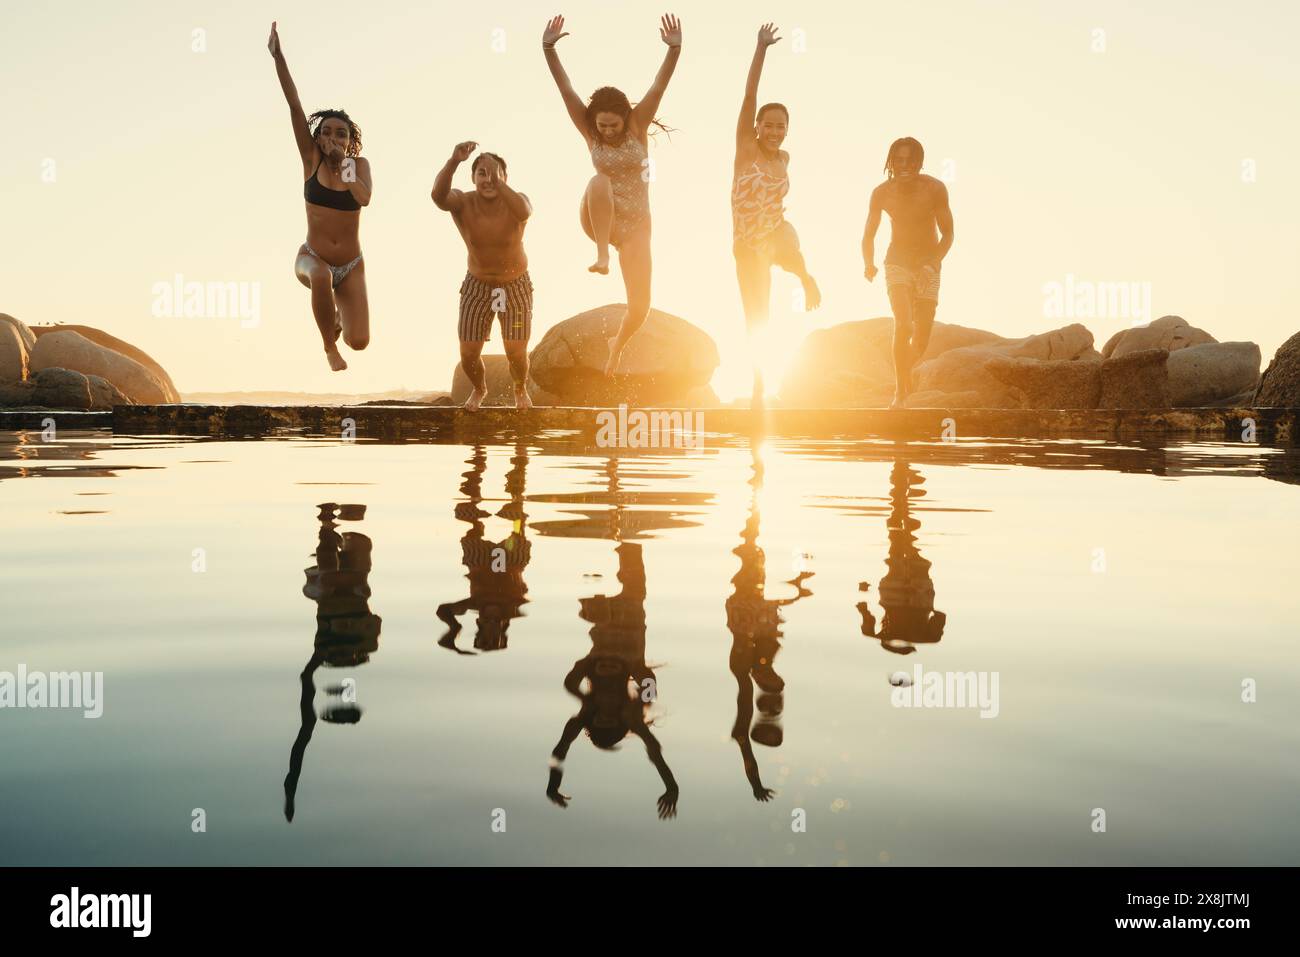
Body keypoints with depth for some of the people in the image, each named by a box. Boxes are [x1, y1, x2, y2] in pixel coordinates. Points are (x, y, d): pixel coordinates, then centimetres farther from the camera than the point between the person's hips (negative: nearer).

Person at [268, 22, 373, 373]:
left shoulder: (360, 163, -3)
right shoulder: (311, 159, -4)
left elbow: (365, 198, -23)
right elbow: (295, 106, -12)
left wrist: (343, 164, -23)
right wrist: (278, 57, -17)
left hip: (351, 265, 1)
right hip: (312, 257, -1)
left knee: (359, 342, -12)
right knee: (321, 277, -40)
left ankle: (339, 315, 30)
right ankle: (329, 347, -12)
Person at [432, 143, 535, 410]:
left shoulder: (516, 201, -21)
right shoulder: (462, 203, -19)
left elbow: (524, 212, -47)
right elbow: (438, 195, -43)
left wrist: (497, 182, -61)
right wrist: (453, 161, -59)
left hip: (516, 286, -1)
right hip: (477, 287, 1)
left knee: (517, 353, -6)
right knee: (468, 355, 0)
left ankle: (521, 390, 30)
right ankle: (479, 390, 35)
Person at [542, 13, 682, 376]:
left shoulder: (638, 125, -4)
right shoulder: (589, 131, -2)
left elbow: (660, 85, -18)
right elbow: (565, 88, -11)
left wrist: (674, 48, -33)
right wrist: (549, 49, -24)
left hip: (636, 225, 1)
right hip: (598, 220, 0)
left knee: (640, 308, -7)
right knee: (599, 182, -35)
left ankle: (617, 343, 28)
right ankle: (602, 256, -34)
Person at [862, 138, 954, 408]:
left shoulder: (934, 188, -12)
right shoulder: (882, 192, -8)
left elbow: (948, 234, -6)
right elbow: (868, 235, 2)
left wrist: (932, 264, -22)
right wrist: (869, 264, -16)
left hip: (928, 265, 0)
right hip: (897, 263, 0)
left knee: (920, 341, 0)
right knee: (903, 325, -22)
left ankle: (906, 367, 36)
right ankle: (900, 393, -12)